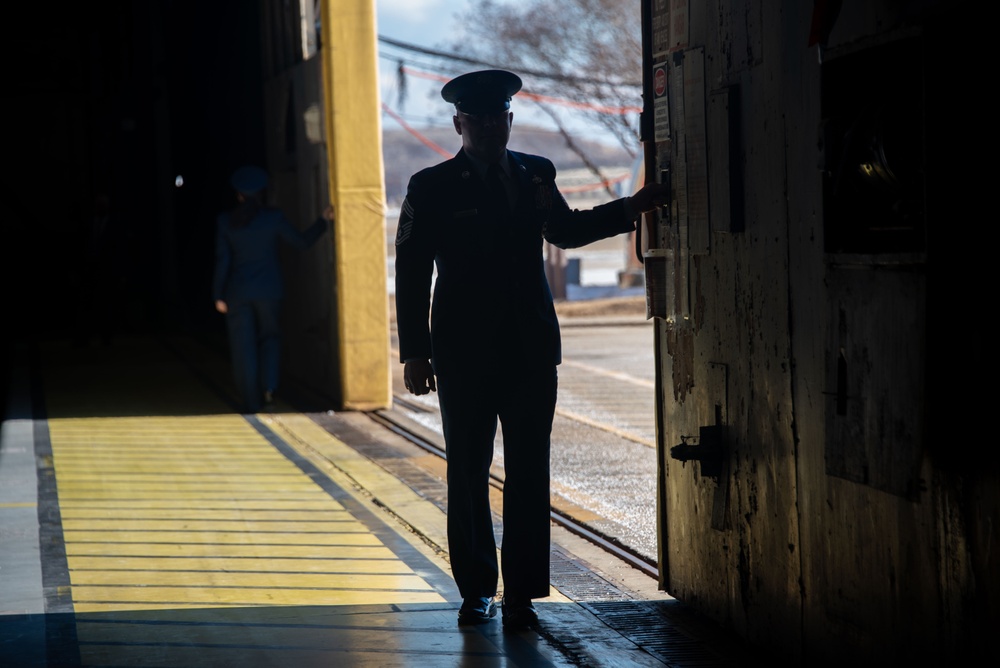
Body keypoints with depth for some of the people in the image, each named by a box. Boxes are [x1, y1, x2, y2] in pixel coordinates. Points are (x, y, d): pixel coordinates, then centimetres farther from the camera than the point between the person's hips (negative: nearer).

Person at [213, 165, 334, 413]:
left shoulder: (225, 222, -3)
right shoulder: (273, 217, -5)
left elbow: (222, 260, -3)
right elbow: (302, 241, 3)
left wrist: (218, 295, 1)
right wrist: (323, 221, 16)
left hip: (238, 292, 0)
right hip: (268, 290, 0)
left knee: (243, 346, 5)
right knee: (270, 336, 19)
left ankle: (251, 401, 5)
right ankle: (268, 386, -2)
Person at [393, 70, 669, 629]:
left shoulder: (536, 175, 9)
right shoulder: (433, 188, -1)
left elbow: (564, 230, 27)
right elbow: (412, 274, -2)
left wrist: (631, 209, 19)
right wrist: (415, 353, -7)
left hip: (532, 349, 3)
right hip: (465, 353, -2)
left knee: (530, 474, 0)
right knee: (469, 473, 5)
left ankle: (522, 594, 5)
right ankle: (477, 590, 17)